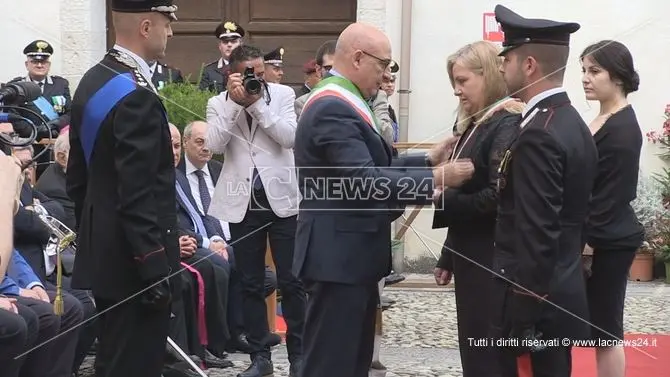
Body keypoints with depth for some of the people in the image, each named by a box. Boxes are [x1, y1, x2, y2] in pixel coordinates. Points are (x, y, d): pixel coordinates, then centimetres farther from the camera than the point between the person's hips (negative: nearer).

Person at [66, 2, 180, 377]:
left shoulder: (93, 81, 9)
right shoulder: (136, 95, -20)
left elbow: (77, 175, 15)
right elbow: (138, 197, -23)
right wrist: (155, 269, -20)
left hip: (102, 255, 10)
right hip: (132, 262, -10)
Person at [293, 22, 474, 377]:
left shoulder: (340, 103, 15)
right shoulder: (333, 107, -19)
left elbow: (371, 169, 18)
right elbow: (365, 181, -26)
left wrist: (430, 160, 10)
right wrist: (436, 177, -22)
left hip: (351, 254, 11)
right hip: (339, 256, -11)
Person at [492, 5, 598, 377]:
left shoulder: (539, 136, -19)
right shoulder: (573, 124, 11)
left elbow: (536, 238, -23)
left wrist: (522, 324, -20)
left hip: (536, 305, -10)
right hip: (561, 297, 10)